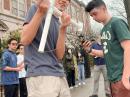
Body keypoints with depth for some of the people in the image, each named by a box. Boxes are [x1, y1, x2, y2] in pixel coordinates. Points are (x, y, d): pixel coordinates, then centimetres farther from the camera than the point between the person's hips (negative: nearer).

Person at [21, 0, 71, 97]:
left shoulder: (59, 24, 15)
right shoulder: (37, 8, 1)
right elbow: (24, 40, -12)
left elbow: (59, 56, 2)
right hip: (40, 75, -6)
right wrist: (40, 11, -18)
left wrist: (63, 28, -10)